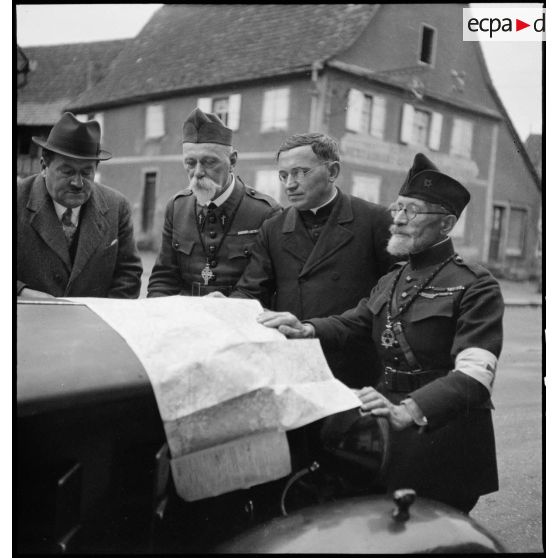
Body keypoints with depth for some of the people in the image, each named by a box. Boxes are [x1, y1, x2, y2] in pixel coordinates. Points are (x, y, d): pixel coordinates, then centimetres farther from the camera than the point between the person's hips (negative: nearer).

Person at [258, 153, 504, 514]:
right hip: (387, 431, 6)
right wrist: (305, 330, -13)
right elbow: (350, 324, 9)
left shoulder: (476, 287, -12)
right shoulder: (391, 282, 16)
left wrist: (408, 410, -40)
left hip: (444, 434, -6)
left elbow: (474, 376, -24)